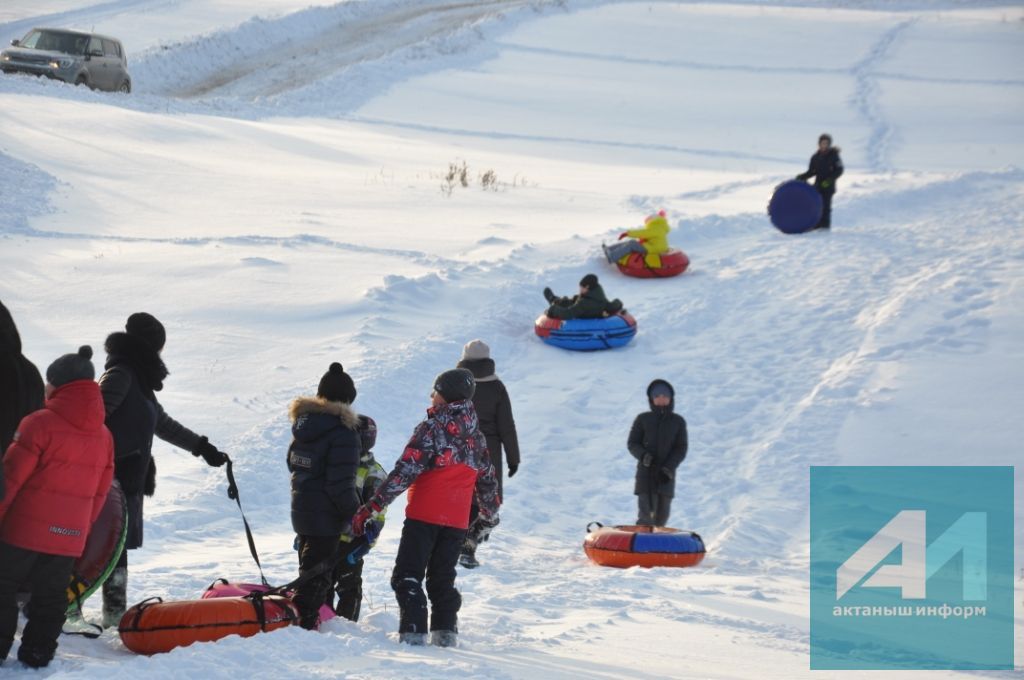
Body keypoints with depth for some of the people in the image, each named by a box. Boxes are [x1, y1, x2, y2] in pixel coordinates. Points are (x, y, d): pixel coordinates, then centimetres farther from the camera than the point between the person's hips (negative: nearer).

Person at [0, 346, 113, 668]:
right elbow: (99, 493, 13)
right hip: (70, 537, 5)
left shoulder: (40, 423, -13)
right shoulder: (103, 435, 8)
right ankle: (37, 653, 13)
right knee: (51, 595, 12)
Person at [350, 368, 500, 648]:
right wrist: (490, 514, 38)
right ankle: (445, 632, 11)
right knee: (443, 578, 16)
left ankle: (413, 632, -14)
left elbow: (404, 471, -16)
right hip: (457, 520, 6)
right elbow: (487, 478, 20)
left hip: (424, 515, -6)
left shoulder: (432, 428, -10)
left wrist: (372, 507, -15)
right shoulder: (475, 436, 11)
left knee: (407, 576, -3)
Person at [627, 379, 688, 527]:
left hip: (666, 476, 2)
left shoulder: (678, 422, 8)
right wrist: (643, 455, -15)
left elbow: (681, 448, 5)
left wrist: (669, 468, -10)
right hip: (646, 472, -2)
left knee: (661, 517, 4)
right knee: (646, 516, -14)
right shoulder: (643, 419, 5)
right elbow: (632, 443, 6)